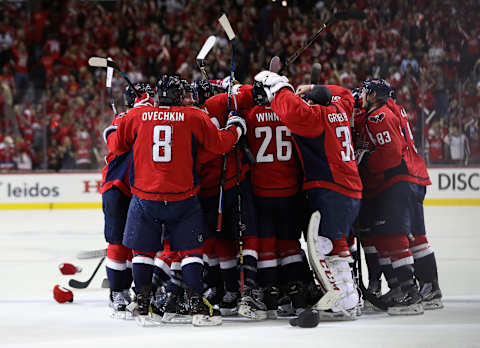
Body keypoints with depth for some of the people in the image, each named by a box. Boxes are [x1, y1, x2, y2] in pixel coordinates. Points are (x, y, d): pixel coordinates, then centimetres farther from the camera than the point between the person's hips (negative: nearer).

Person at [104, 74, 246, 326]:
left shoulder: (137, 116, 1)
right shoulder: (193, 117, -3)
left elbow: (117, 145, 11)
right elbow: (220, 144, 2)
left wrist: (110, 134, 34)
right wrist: (235, 128, 21)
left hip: (144, 197, 1)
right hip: (183, 198, -1)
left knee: (143, 249, 13)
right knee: (190, 249, 8)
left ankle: (142, 305, 9)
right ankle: (197, 305, 2)